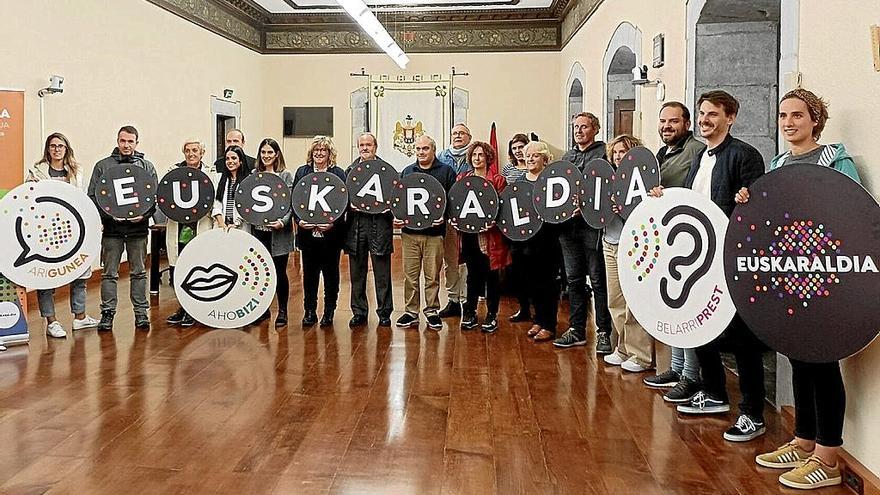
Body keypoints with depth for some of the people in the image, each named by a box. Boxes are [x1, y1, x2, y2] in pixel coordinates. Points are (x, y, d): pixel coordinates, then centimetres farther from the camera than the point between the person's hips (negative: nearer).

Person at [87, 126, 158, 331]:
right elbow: (92, 196, 2)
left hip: (138, 228, 1)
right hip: (112, 228, 0)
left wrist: (144, 215, -11)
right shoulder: (103, 166, 5)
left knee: (139, 272, 8)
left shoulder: (147, 167, 8)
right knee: (110, 273, 4)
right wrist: (109, 214, -12)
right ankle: (107, 312, 12)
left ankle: (141, 312, 14)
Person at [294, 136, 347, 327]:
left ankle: (329, 312, 19)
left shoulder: (338, 174, 1)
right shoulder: (302, 172, 9)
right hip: (307, 232, 2)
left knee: (331, 274, 7)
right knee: (309, 273, 8)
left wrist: (333, 222, -15)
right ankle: (310, 311, 18)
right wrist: (299, 220, -8)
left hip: (331, 233, -2)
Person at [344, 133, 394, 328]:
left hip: (379, 224, -3)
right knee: (357, 273, 8)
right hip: (356, 225, 3)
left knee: (382, 273, 2)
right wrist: (350, 204, -8)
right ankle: (359, 312, 18)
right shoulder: (350, 170, 13)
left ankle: (384, 312, 12)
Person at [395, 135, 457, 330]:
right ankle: (411, 312, 13)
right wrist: (397, 217, 3)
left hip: (434, 232, -2)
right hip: (409, 232, 3)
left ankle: (432, 311, 14)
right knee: (410, 275, 4)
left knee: (432, 275, 3)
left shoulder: (446, 172, 5)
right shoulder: (407, 172, 15)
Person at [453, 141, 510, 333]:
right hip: (468, 232, 3)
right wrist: (454, 219, -2)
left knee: (491, 274, 5)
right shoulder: (462, 178, 9)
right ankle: (470, 314, 23)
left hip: (489, 235, -3)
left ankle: (491, 315, 16)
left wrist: (493, 221, -19)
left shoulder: (497, 180, -2)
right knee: (472, 273, 12)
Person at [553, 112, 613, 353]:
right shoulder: (567, 156, 19)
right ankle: (576, 330, 19)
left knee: (598, 280, -2)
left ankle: (604, 332, 6)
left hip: (592, 224, -6)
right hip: (568, 224, 7)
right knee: (574, 279, 11)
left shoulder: (603, 153, -2)